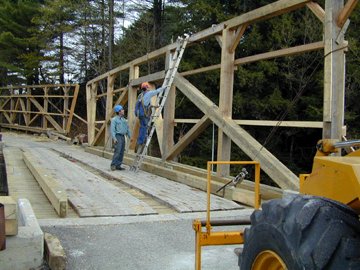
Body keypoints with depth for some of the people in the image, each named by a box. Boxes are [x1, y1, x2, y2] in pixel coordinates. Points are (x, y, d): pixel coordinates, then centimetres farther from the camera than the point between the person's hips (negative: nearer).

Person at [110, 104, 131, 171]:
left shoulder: (124, 119, 18)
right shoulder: (114, 119, -4)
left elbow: (127, 129, 21)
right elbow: (112, 129, -12)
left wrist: (130, 137, 15)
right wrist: (114, 138, -21)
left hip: (123, 136, 7)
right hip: (118, 136, -7)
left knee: (121, 152, 5)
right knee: (117, 151, -15)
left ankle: (118, 165, 10)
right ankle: (113, 165, -10)